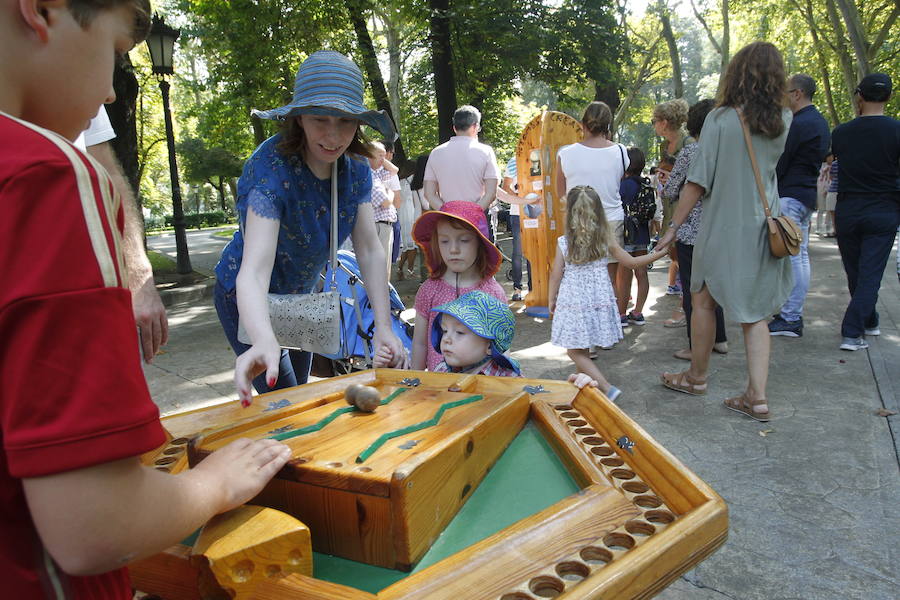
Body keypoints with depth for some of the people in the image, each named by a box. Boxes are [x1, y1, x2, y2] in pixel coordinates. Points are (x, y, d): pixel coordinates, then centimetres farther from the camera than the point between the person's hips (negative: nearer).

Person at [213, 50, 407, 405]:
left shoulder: (356, 172, -15)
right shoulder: (271, 168, -33)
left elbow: (370, 251, -13)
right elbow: (254, 269, -45)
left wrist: (384, 327, -23)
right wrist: (264, 341, -63)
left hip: (300, 296, 6)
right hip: (250, 302, -5)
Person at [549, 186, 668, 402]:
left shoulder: (563, 243, -11)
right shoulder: (606, 239, -4)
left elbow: (556, 276, -5)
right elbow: (630, 262, 5)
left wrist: (552, 300, 10)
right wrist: (656, 255, 20)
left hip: (573, 301, -4)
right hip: (599, 300, 4)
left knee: (575, 350, 1)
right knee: (583, 348, 22)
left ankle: (607, 388, -8)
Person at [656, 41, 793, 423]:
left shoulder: (720, 119, -11)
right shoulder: (784, 122, 3)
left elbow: (697, 181, -12)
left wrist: (674, 226, -5)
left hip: (723, 228, -4)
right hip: (765, 230, 5)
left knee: (703, 301, 13)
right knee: (755, 312, 10)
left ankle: (697, 377, 26)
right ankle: (757, 397, 7)